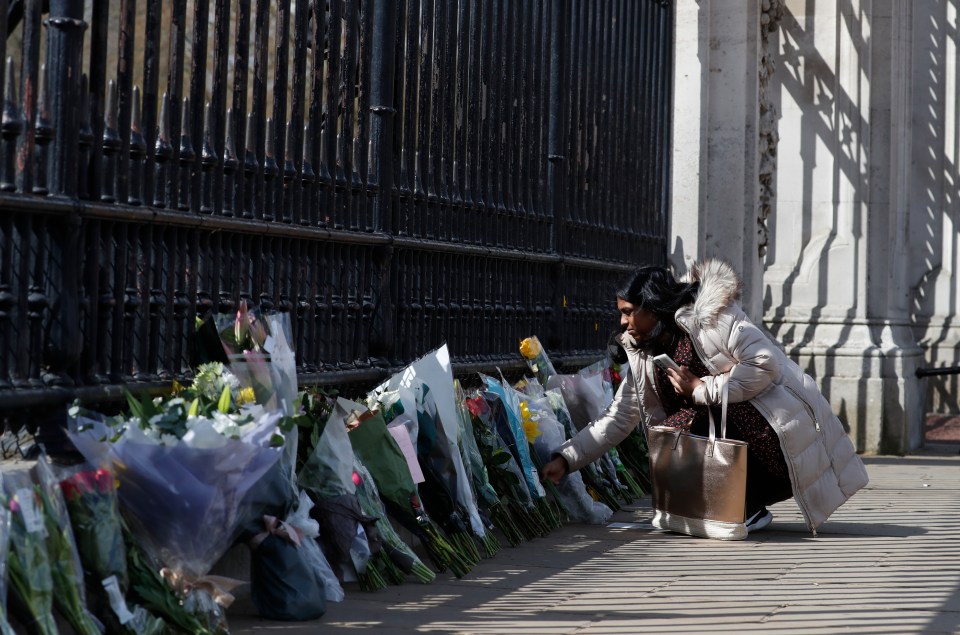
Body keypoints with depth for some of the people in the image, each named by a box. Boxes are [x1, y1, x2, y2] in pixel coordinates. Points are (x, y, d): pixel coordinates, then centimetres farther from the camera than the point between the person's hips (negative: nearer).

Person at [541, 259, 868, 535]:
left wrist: (702, 389, -18)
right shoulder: (644, 355, 9)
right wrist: (565, 459, 3)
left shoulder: (706, 314, -14)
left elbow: (764, 364, -21)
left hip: (782, 426, -8)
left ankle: (749, 509, -10)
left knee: (683, 426, -24)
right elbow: (617, 419, 10)